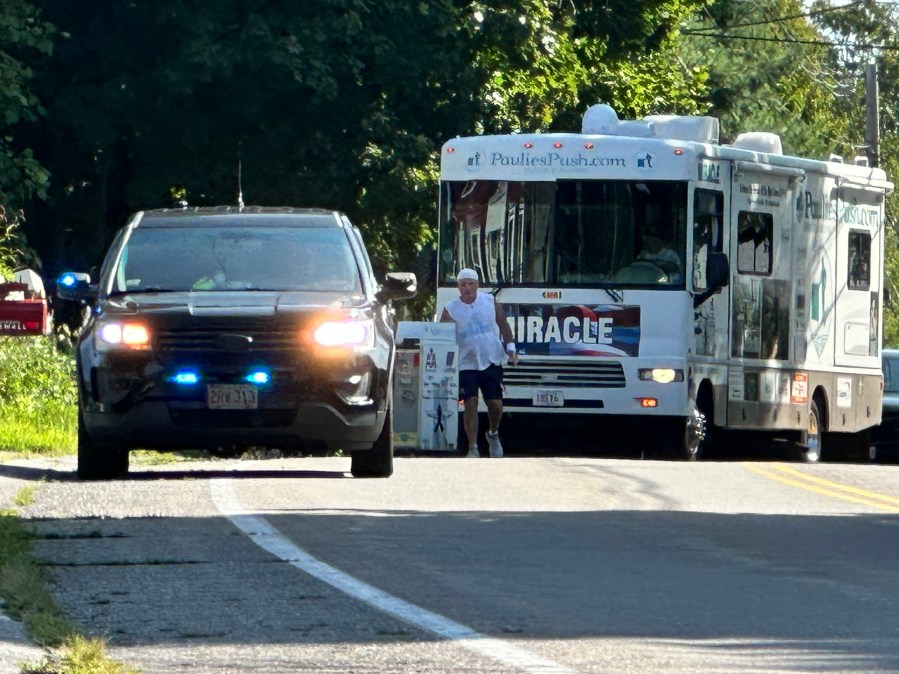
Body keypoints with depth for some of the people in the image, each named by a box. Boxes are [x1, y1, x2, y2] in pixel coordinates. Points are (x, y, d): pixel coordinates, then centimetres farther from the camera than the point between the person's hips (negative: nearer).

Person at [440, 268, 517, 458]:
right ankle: (473, 448, -5)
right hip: (467, 364, -2)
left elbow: (503, 325, 10)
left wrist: (510, 347, 1)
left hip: (492, 362, 2)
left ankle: (493, 435, 31)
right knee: (470, 404, -11)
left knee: (495, 404, 1)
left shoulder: (490, 301, 3)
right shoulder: (451, 310, -4)